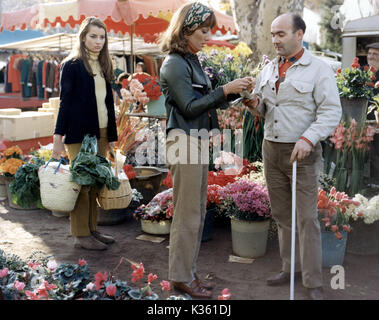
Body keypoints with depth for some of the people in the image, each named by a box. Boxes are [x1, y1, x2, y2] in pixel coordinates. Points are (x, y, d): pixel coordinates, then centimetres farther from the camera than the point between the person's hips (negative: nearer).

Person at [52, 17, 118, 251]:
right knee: (82, 183, -2)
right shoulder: (72, 65, -3)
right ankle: (81, 235, 6)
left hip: (101, 133, 6)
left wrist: (112, 135, 14)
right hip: (80, 134, -6)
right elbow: (65, 101, -5)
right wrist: (59, 136, -10)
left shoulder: (103, 66, 15)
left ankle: (92, 230, 19)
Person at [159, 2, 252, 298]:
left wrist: (233, 91, 3)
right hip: (184, 140, -9)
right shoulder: (174, 63, -11)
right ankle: (181, 277, 12)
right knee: (188, 213, -2)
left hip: (198, 140, 9)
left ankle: (189, 271, 24)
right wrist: (225, 90, -16)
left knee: (197, 211, 13)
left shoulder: (191, 61, 15)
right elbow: (189, 107, -15)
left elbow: (205, 101, 16)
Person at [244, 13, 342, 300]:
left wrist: (308, 139, -24)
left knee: (307, 217, -3)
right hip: (271, 150, 6)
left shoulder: (318, 69, -6)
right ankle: (290, 269, 26)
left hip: (301, 153, -6)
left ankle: (313, 282, 7)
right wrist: (255, 104, -4)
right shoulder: (269, 69, 12)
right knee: (281, 214, 12)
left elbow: (331, 111, -12)